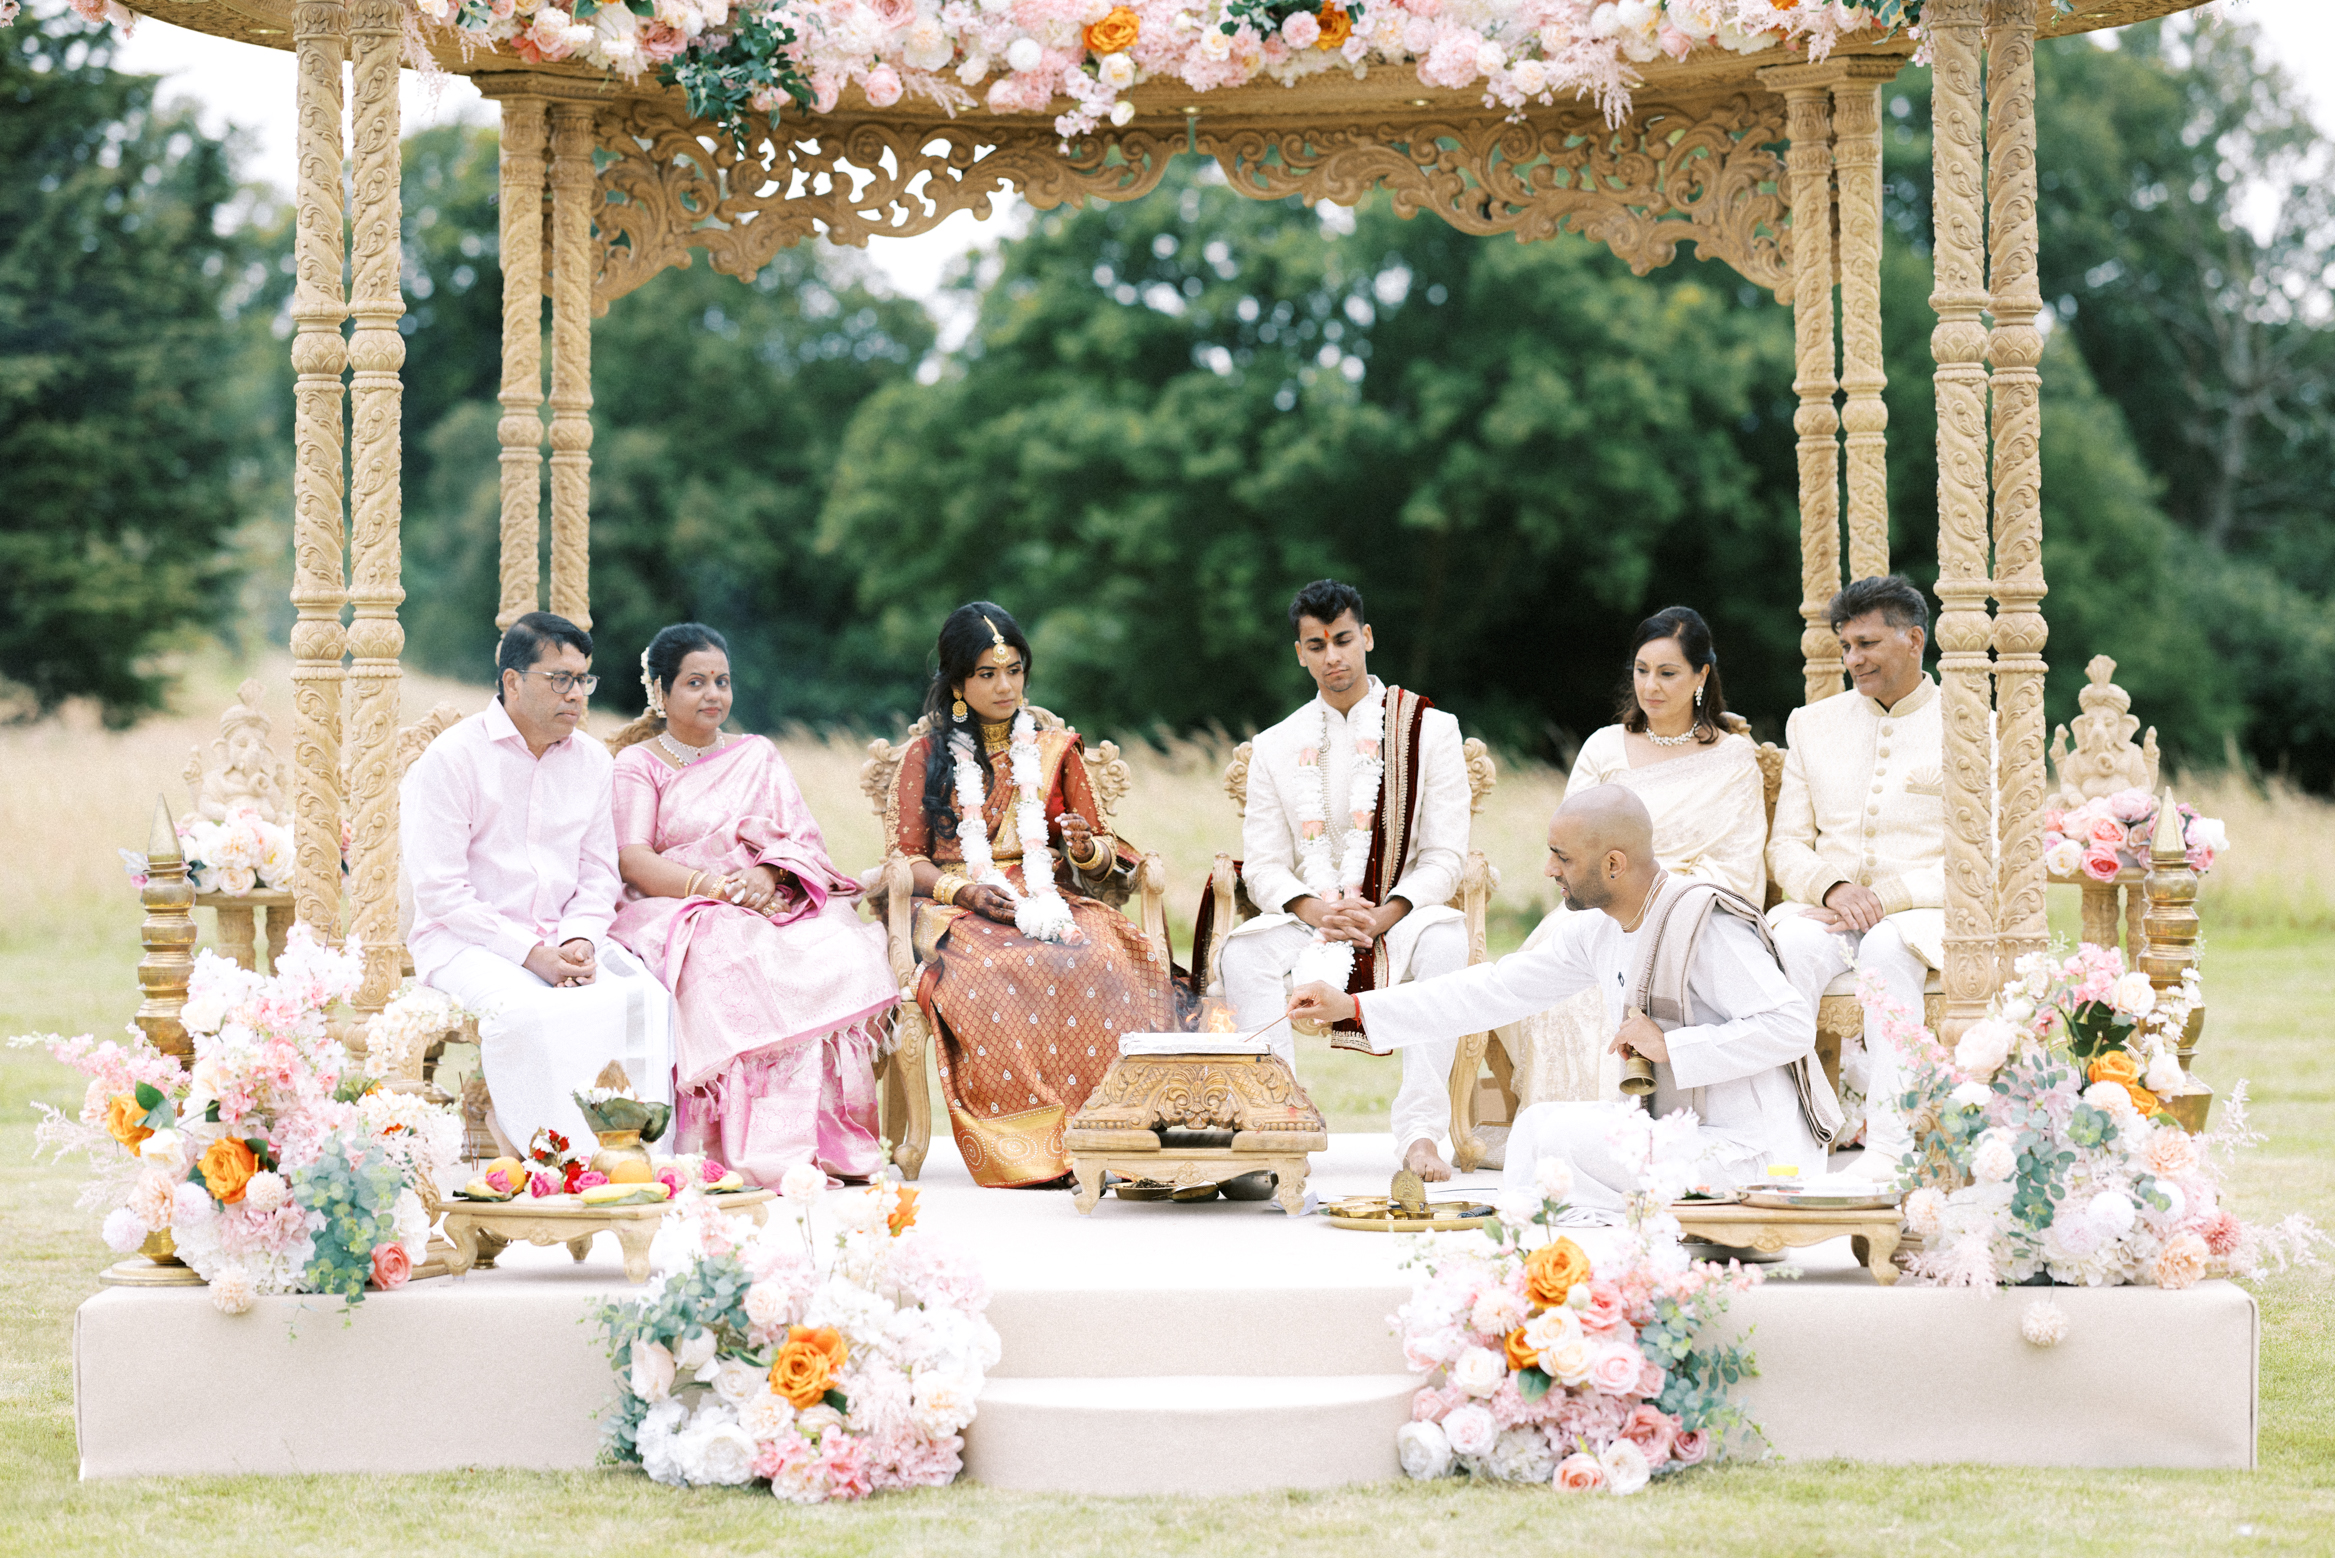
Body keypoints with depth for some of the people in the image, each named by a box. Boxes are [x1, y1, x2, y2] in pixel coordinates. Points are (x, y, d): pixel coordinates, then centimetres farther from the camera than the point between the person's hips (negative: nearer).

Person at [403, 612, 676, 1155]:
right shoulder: (450, 758, -6)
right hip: (466, 942, -5)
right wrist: (531, 954, -18)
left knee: (646, 999, -25)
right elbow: (440, 891, -10)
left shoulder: (591, 759, 13)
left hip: (563, 940, 5)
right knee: (529, 1013, -37)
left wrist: (579, 940, -7)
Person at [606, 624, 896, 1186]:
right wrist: (710, 886, -19)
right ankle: (761, 1152, -42)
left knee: (842, 950, -30)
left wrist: (765, 875, -11)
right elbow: (632, 860, -4)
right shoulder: (638, 764, 11)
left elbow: (803, 840, 13)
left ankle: (833, 1139, -32)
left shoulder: (757, 755, 24)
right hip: (671, 912, -4)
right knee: (738, 956, -39)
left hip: (770, 904, 4)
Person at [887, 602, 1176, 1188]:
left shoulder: (1056, 751, 19)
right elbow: (907, 857, 6)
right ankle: (1029, 1145, -38)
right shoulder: (925, 756, 13)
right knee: (999, 975, -38)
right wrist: (964, 890, -13)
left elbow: (1102, 856, 18)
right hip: (960, 913, -2)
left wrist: (1088, 850, -7)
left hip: (1051, 900, 2)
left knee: (1102, 961, -34)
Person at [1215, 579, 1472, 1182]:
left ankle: (1420, 1133, -40)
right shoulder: (1274, 747, 13)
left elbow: (1445, 855, 0)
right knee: (1243, 950, -31)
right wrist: (1314, 910, -15)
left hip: (1398, 921, -2)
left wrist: (1382, 917, -17)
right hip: (1307, 923, 2)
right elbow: (1262, 866, 7)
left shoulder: (1430, 730, 6)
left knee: (1444, 939, -36)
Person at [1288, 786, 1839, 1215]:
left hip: (1750, 1155, -9)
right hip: (1682, 1127, 9)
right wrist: (1354, 1007, 12)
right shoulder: (1606, 931, 7)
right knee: (1538, 1122, 9)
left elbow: (1793, 1025, -26)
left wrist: (1669, 1046, -23)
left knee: (1564, 1138, -16)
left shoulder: (1703, 925, -20)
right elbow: (1500, 990, 13)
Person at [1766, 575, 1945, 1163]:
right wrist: (1832, 888, -10)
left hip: (1924, 915, -3)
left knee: (1886, 948, -38)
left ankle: (1891, 1148, -41)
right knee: (1797, 943, -33)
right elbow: (1786, 845, 14)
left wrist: (1887, 897, -17)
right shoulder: (1812, 725, 18)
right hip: (1827, 911, 3)